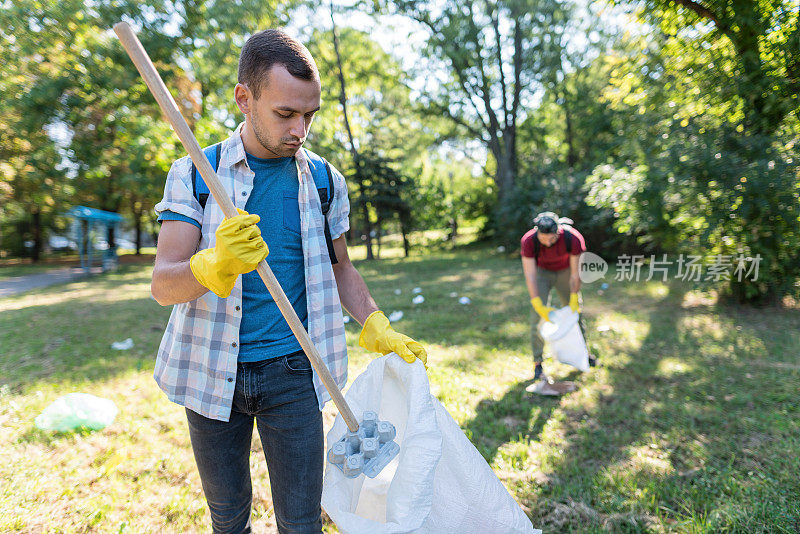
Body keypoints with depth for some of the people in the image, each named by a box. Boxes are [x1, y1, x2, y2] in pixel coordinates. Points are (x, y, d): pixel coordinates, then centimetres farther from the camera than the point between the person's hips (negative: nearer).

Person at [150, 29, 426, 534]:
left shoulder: (324, 180, 2)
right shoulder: (194, 174, -4)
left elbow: (340, 268, 13)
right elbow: (163, 285, -13)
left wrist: (379, 331, 0)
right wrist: (215, 266, -35)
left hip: (291, 371, 1)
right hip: (213, 371, 0)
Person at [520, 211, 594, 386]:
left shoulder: (574, 239, -33)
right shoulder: (528, 241, -34)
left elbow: (575, 272, -22)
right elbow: (530, 276, -30)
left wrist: (574, 298, -17)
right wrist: (539, 305, -33)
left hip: (564, 272, 1)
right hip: (542, 272, -1)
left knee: (575, 313, 9)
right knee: (538, 318, -11)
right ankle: (537, 363, -2)